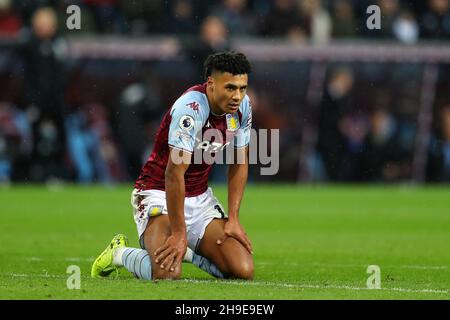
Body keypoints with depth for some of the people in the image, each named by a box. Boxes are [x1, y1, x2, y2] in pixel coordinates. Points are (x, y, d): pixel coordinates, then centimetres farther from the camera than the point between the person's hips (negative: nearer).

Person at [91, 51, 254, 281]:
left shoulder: (242, 106, -4)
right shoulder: (191, 108, -27)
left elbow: (239, 163, 9)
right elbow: (174, 172, -29)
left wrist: (233, 219, 1)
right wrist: (179, 233, -29)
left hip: (200, 198, 7)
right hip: (160, 193, -7)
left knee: (244, 270, -11)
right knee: (167, 272, -31)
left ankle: (187, 252, 18)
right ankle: (119, 254, 3)